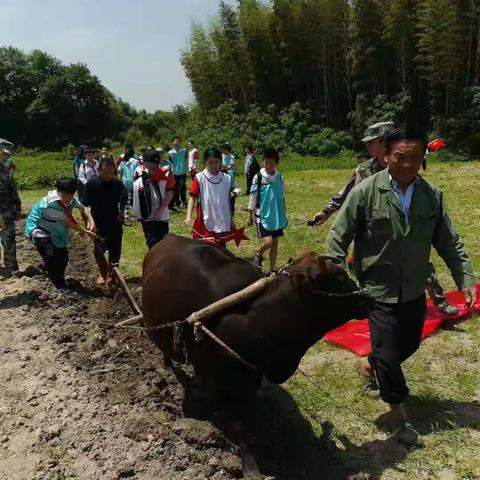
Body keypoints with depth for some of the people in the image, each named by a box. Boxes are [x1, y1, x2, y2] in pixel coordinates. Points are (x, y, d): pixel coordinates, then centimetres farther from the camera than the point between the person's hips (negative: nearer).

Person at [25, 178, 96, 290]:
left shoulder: (70, 198, -17)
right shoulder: (51, 203, -36)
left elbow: (82, 208, 1)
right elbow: (68, 222, -28)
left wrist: (91, 220, -17)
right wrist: (86, 232, -20)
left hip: (54, 230, 7)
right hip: (38, 228, -7)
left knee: (63, 256, 8)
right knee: (51, 255, -22)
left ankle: (60, 279, 35)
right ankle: (59, 285, -4)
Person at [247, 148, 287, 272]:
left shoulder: (279, 177, 3)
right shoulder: (258, 177, -9)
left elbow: (282, 197, 12)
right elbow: (253, 197, -4)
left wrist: (283, 215, 14)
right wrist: (250, 215, -2)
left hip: (276, 216, 5)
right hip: (263, 215, -4)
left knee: (275, 243, 9)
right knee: (268, 242, -15)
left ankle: (272, 270, 22)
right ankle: (258, 256, 18)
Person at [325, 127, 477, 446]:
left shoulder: (433, 195, -2)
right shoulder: (365, 192, -15)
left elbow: (449, 242, 4)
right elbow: (338, 239, -11)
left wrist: (466, 279, -4)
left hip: (414, 291, 5)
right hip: (378, 291, -5)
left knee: (409, 346, 21)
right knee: (389, 355, 4)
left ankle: (369, 364, 52)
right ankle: (402, 416, 27)